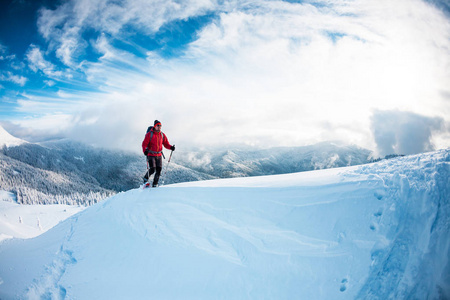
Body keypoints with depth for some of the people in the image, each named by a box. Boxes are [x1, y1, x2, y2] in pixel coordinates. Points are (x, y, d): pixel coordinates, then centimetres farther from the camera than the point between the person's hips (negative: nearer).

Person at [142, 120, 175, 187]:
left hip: (159, 155, 4)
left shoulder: (162, 135, 6)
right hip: (151, 155, -4)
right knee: (152, 169, -15)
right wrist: (145, 150, -29)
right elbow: (144, 144, -10)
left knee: (159, 170, -3)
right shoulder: (149, 134, -8)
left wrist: (171, 147, -11)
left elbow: (166, 144, 9)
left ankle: (155, 184, 10)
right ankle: (146, 178, 15)